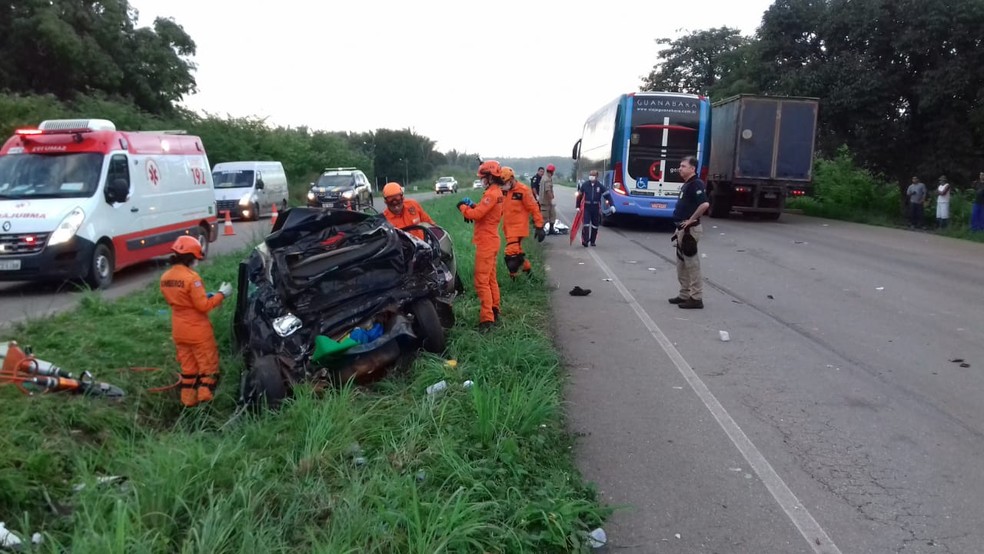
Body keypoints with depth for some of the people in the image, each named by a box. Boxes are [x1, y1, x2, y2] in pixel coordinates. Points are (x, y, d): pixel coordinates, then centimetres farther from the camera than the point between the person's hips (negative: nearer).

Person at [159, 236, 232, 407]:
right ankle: (205, 401, 2)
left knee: (188, 367, 18)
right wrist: (221, 294, -8)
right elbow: (203, 305, -20)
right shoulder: (191, 277, -22)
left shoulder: (165, 278, 3)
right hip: (198, 331, -7)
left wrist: (205, 296, 12)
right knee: (208, 366, 5)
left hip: (179, 331, 7)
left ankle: (188, 401, 23)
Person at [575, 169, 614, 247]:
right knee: (586, 224, -11)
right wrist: (577, 206, 8)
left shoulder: (600, 185, -2)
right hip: (586, 207, -1)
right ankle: (585, 240, -9)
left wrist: (612, 205, -11)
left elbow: (607, 195, -2)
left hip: (596, 208, 1)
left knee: (595, 225, 9)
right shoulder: (584, 185, -1)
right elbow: (579, 195, 8)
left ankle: (592, 241, 22)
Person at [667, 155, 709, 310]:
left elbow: (705, 204, -30)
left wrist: (691, 220, -20)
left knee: (691, 263, -5)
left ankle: (696, 298, 1)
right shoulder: (687, 184, 15)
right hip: (682, 229, 10)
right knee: (682, 264, 15)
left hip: (690, 229, -10)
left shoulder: (696, 184, -16)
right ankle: (685, 295, 23)